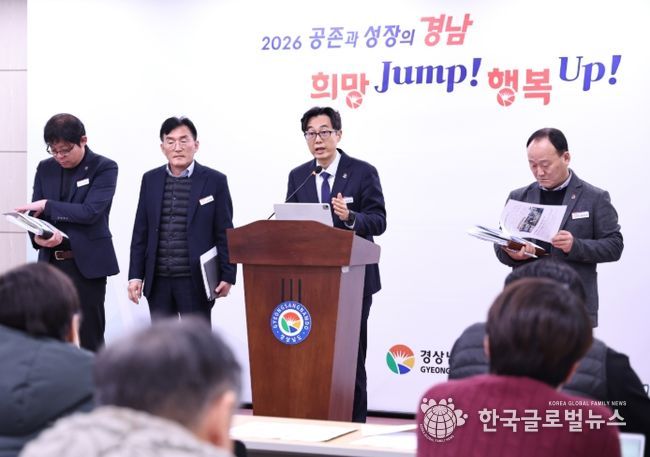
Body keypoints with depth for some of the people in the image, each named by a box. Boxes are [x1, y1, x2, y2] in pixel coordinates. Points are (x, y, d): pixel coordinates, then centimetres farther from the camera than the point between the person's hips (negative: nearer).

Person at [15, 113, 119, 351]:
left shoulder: (104, 168, -4)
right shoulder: (45, 168, 11)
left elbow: (90, 212, -16)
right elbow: (36, 215, 9)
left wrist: (47, 205, -17)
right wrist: (38, 236, -14)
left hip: (87, 263, -4)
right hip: (51, 262, 5)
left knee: (89, 338, -1)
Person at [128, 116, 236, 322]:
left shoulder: (215, 181, -1)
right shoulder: (151, 180, 9)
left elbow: (224, 234, -1)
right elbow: (140, 233, 11)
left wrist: (227, 276, -6)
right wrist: (135, 275, 5)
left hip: (195, 281, -3)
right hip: (158, 281, 3)